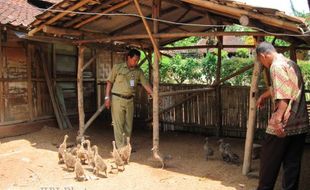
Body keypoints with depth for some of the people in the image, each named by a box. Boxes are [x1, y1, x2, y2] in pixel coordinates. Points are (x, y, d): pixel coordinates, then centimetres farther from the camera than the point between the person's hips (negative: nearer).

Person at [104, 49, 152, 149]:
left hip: (130, 100, 4)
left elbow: (145, 84, 0)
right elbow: (109, 82, 0)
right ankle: (121, 148, 5)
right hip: (117, 99, -4)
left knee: (128, 125, 10)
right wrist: (107, 97, -7)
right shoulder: (117, 67, -3)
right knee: (118, 124, -1)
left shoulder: (138, 71, 4)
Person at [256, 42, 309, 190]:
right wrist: (263, 96, 45)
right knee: (292, 164, 12)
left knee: (269, 163, 7)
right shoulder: (291, 63, 18)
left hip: (284, 125, -8)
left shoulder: (277, 65, -11)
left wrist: (278, 119, -29)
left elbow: (283, 95, -23)